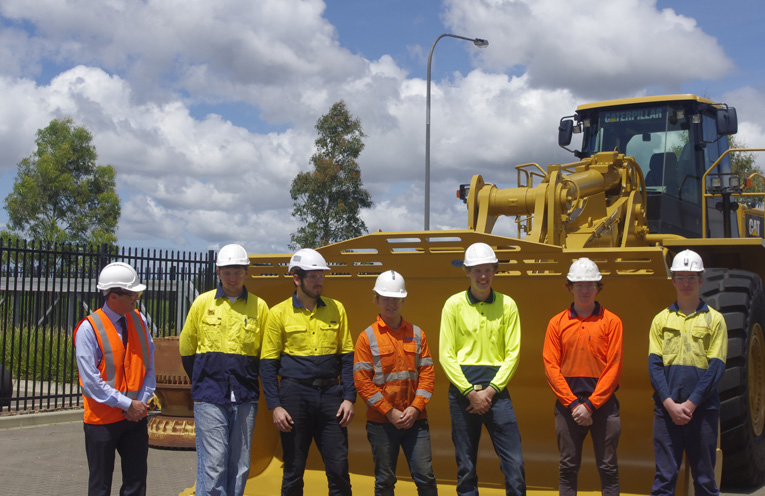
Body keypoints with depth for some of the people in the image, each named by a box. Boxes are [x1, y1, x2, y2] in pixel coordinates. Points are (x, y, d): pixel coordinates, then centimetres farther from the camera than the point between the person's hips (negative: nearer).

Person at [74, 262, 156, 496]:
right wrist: (128, 404, -15)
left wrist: (142, 402, -5)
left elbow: (149, 365, 8)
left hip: (136, 416, 5)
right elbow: (91, 381, -16)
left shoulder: (138, 321, 4)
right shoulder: (89, 329, -13)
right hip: (103, 418, -5)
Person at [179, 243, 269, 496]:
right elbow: (186, 349, 12)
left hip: (245, 399, 2)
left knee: (240, 465, 6)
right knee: (213, 462, -6)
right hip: (209, 399, -1)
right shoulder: (203, 303, 4)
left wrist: (249, 382, 9)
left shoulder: (259, 306, 5)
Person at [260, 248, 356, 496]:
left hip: (330, 394, 2)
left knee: (339, 468, 1)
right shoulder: (279, 313, 1)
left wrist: (349, 398, 0)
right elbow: (268, 364, 1)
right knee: (293, 470, 6)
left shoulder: (336, 309, 8)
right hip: (295, 394, -2)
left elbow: (347, 357, 9)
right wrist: (275, 406, -7)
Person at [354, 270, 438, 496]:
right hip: (381, 421, -2)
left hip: (415, 419, 2)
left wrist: (415, 408, -9)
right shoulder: (367, 337, -1)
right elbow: (362, 380, -5)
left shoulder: (417, 334, 8)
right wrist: (389, 412, -11)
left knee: (425, 477, 0)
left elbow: (427, 373, 5)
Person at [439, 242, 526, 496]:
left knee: (514, 462, -4)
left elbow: (512, 353, 1)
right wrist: (471, 392, -10)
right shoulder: (454, 304, 2)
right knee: (465, 463, 6)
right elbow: (446, 355, -2)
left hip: (496, 388, 1)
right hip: (462, 387, 0)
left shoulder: (507, 304, 5)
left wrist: (491, 390, -9)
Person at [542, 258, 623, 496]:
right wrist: (573, 404, -8)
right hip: (567, 403, 1)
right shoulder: (557, 323, 7)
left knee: (608, 468, 3)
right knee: (568, 468, 6)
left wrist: (590, 404, -10)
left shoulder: (611, 322, 2)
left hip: (603, 403, -1)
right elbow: (551, 367, 2)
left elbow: (614, 367, -3)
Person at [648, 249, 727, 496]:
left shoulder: (714, 319, 5)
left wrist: (691, 403, -11)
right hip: (666, 408, 1)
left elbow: (716, 367, -2)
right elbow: (654, 364, 3)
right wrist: (669, 403, -10)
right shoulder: (661, 319, 10)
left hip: (702, 409, -1)